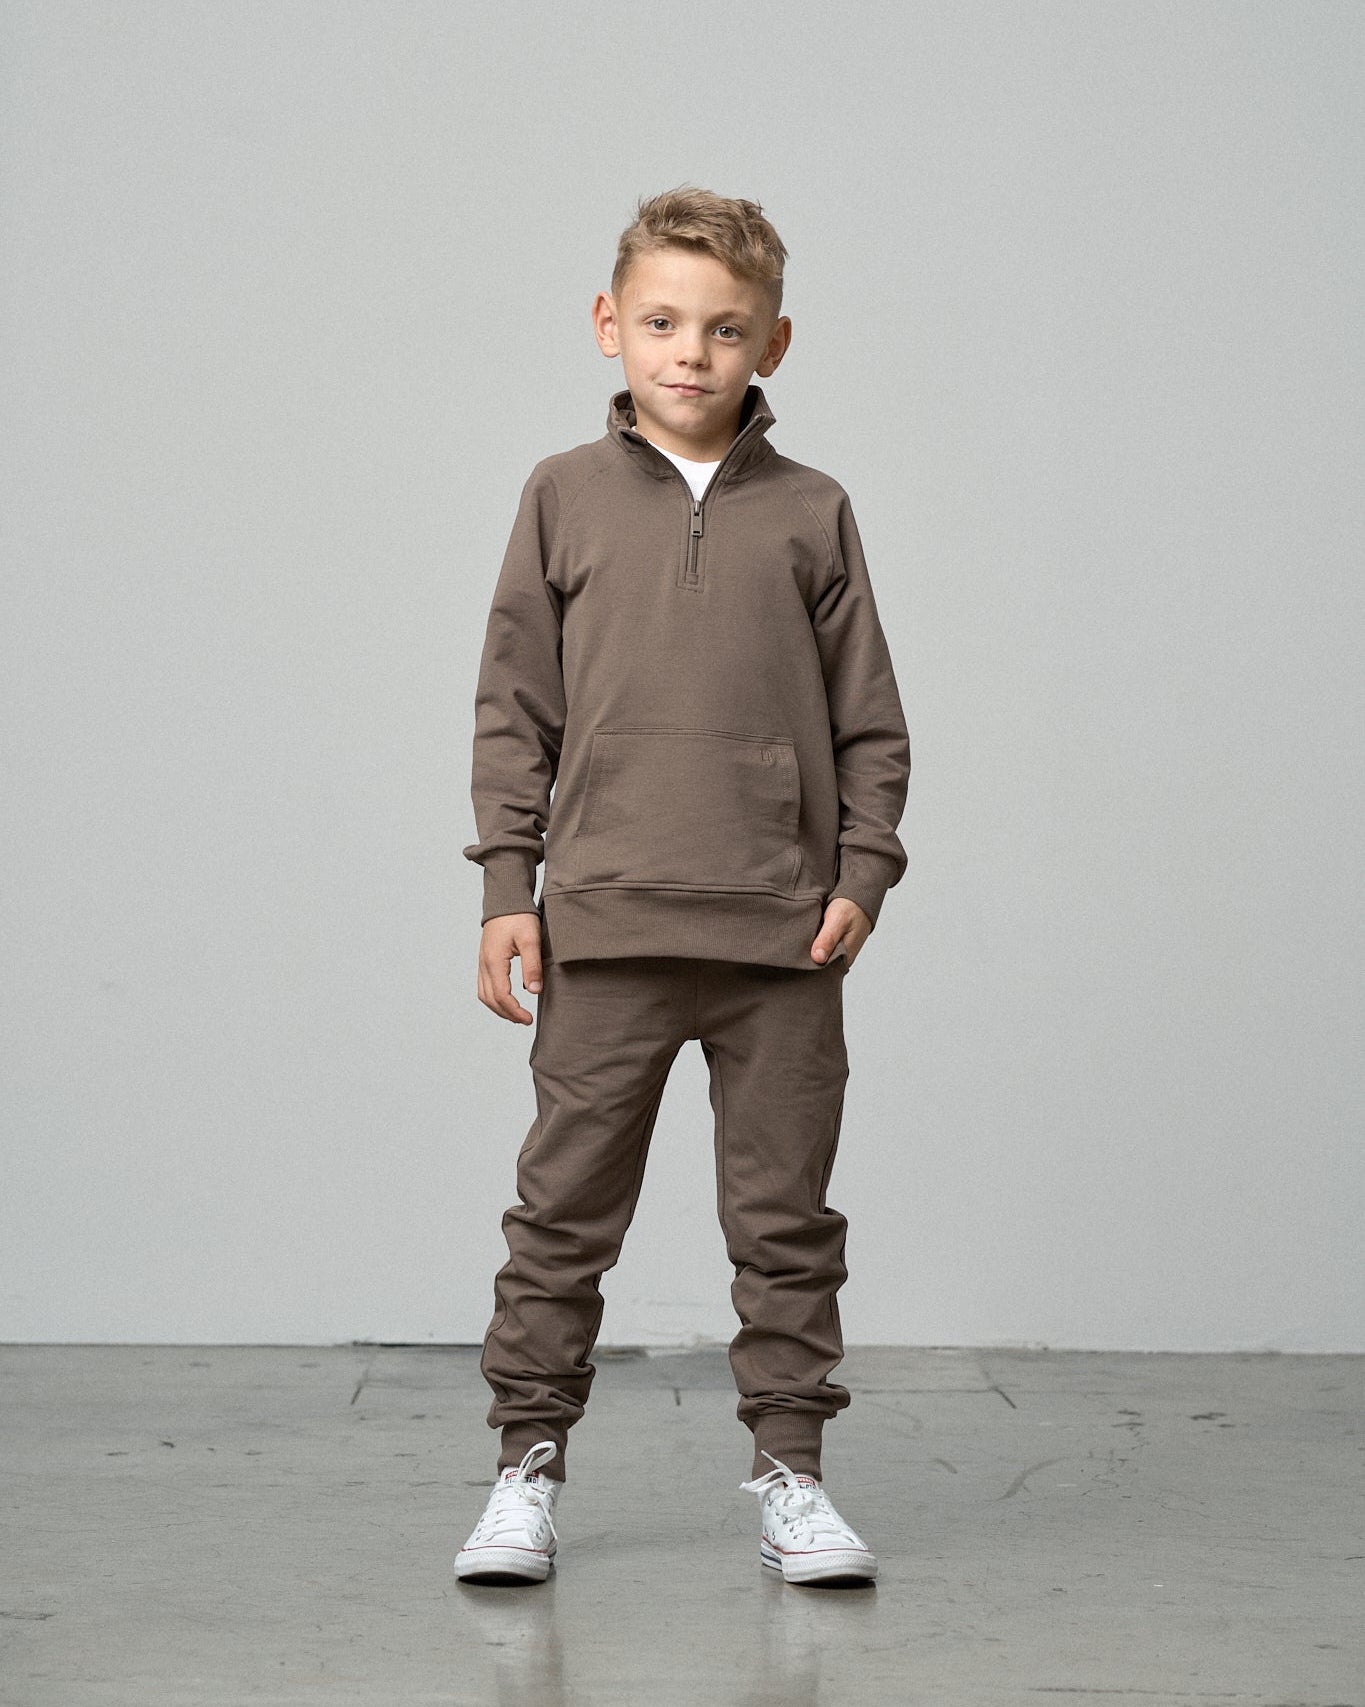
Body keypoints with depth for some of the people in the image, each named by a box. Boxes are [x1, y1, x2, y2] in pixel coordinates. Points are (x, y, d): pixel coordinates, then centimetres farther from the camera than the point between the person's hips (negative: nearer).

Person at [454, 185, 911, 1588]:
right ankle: (529, 1465, 15)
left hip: (783, 938, 0)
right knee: (564, 1207, 4)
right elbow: (515, 709, 7)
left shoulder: (810, 514, 6)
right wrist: (508, 887, 1)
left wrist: (861, 871, -2)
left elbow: (869, 721, 9)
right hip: (604, 927, 0)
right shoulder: (566, 498, 6)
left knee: (785, 1218, 6)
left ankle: (789, 1472, 17)